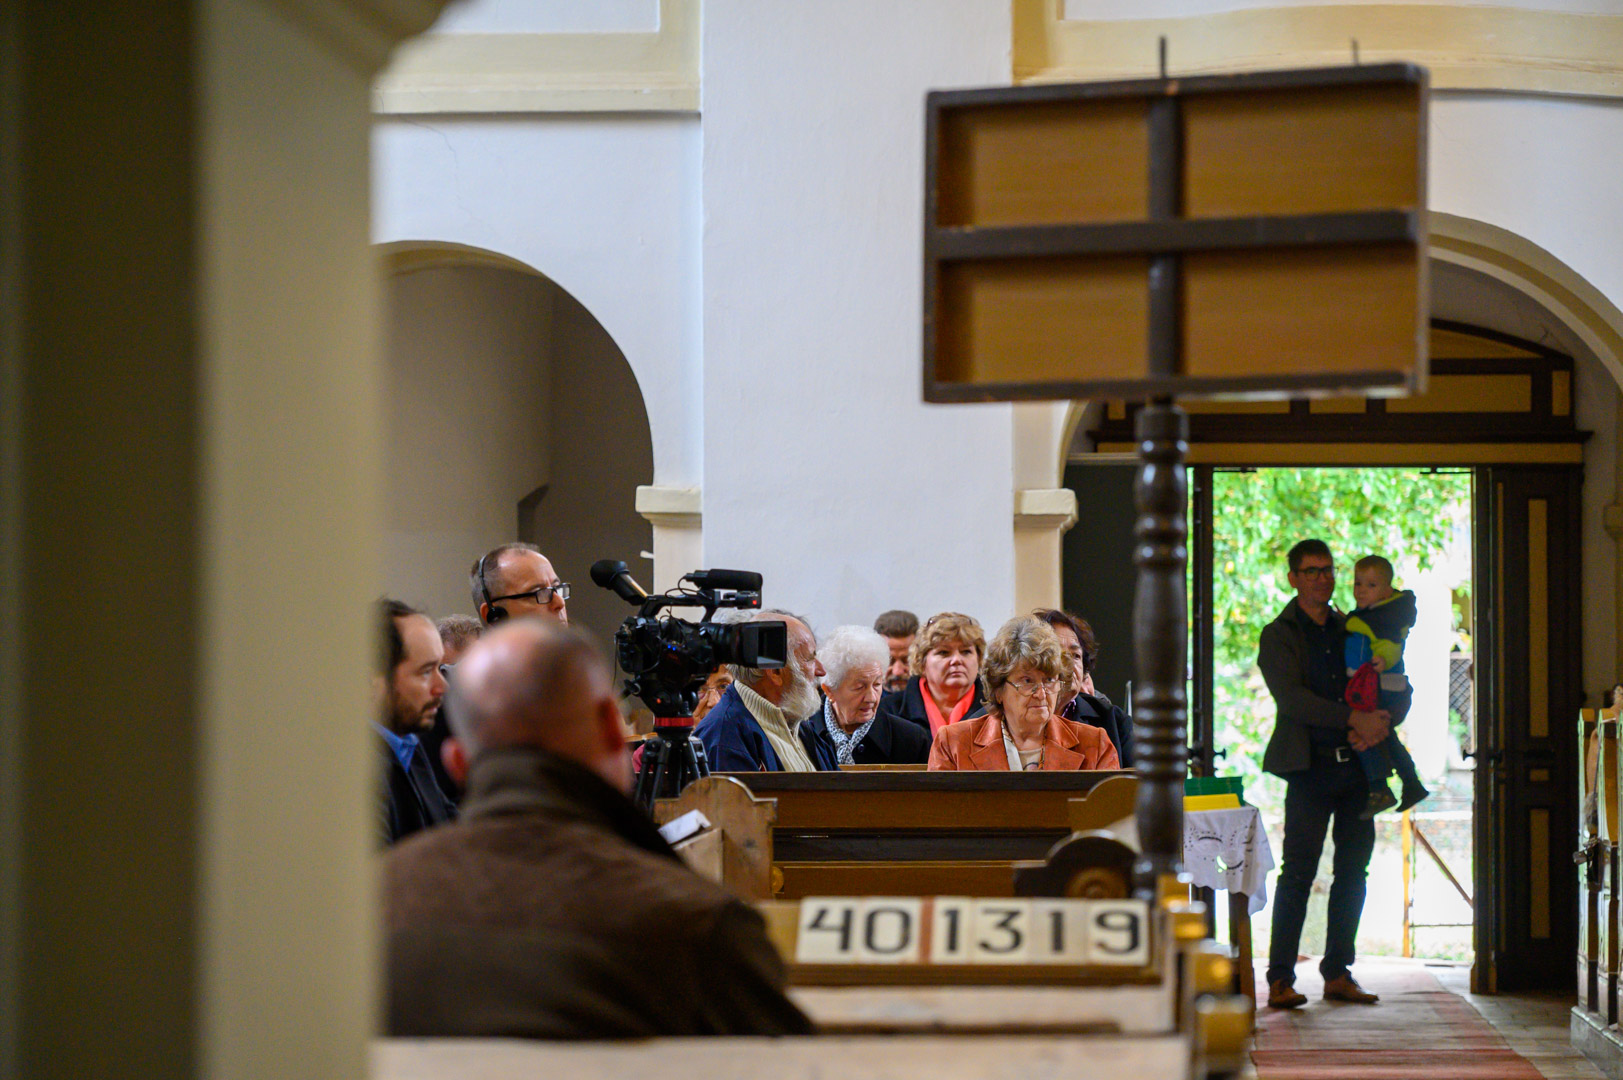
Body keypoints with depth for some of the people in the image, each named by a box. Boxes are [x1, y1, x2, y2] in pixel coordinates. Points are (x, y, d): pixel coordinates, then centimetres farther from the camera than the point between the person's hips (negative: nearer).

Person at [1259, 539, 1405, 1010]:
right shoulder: (1278, 636, 3)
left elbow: (1399, 692, 14)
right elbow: (1291, 697, -12)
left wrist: (1379, 726, -8)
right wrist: (1354, 719, -21)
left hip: (1357, 763, 5)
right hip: (1311, 766, -5)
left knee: (1353, 872, 5)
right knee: (1298, 870, -9)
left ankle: (1338, 974, 12)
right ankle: (1280, 979, -6)